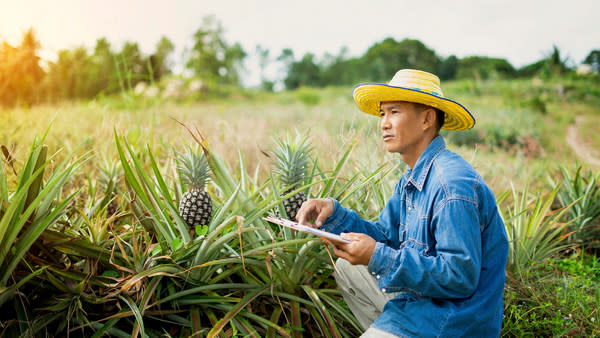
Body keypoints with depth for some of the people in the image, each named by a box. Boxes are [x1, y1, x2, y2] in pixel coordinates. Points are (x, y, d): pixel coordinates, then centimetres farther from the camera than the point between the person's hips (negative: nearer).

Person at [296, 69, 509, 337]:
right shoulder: (412, 179, 6)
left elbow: (461, 277, -27)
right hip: (419, 298, 10)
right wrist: (334, 213, -5)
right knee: (346, 267, 19)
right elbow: (385, 235, 10)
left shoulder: (453, 184, -26)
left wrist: (378, 257, -29)